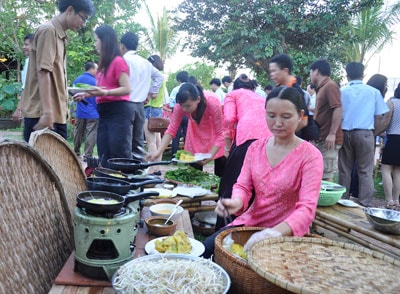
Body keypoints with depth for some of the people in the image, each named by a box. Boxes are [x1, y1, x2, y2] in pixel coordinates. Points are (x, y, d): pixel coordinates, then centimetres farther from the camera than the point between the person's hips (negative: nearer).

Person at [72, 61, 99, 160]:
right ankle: (87, 155, -3)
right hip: (93, 114, -5)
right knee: (91, 134, -2)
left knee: (78, 133, 15)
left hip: (80, 113, 6)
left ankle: (76, 153, 25)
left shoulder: (77, 79, 5)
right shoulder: (95, 81, -10)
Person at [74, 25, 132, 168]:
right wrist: (85, 94, 12)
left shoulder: (118, 61, -10)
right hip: (105, 112, 9)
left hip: (118, 111, -9)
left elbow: (126, 89, -16)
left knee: (119, 156, -8)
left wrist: (104, 92, -26)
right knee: (104, 156, 11)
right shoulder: (104, 63, 16)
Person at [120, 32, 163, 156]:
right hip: (140, 105, 6)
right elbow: (159, 76, 25)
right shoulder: (145, 62, 15)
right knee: (138, 140, 8)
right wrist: (151, 92, 23)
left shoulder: (124, 60, -6)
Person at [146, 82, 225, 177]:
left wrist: (211, 155, -43)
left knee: (220, 171, -1)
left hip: (215, 131, -2)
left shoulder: (213, 103, -39)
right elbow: (171, 130, -23)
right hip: (196, 131, 2)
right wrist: (159, 151, -33)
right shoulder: (180, 106, -31)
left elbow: (220, 134, -32)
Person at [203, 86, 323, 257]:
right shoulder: (256, 147, 3)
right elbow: (243, 185, 1)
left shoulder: (310, 155, -13)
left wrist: (276, 232, -40)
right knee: (204, 251, -12)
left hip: (287, 232, -4)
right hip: (250, 223, 4)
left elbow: (307, 208, -22)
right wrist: (237, 202, -25)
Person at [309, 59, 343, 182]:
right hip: (321, 138, 10)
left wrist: (332, 134, -25)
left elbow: (338, 109, -21)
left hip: (328, 139, -10)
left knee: (326, 176, -7)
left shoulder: (330, 86, -12)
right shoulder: (322, 88, 18)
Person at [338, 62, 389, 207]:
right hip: (365, 133, -1)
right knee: (365, 171, 3)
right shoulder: (373, 92, 2)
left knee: (345, 170, 9)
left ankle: (343, 201, 14)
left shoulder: (341, 92, 2)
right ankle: (364, 204, 2)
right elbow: (378, 116, 2)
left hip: (345, 133, 1)